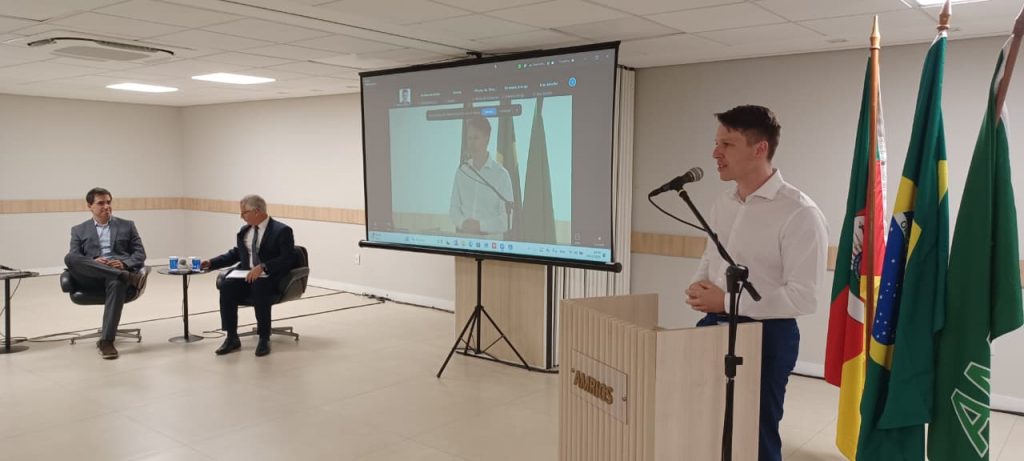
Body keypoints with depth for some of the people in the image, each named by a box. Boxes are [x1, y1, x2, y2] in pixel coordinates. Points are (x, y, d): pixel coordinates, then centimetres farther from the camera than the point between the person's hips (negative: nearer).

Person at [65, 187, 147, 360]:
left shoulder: (127, 226, 21)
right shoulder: (79, 230, 21)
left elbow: (140, 253, 11)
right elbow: (74, 258, 7)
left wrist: (124, 264, -11)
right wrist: (93, 262, -15)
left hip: (118, 274, -1)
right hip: (92, 278, 1)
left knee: (117, 284, -40)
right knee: (69, 258, -31)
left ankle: (106, 340, -41)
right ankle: (127, 277, -39)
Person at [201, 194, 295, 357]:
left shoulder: (282, 230, -7)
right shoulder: (245, 230, 14)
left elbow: (287, 259, -16)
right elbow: (235, 254, 23)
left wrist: (262, 267, -28)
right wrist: (211, 263, 10)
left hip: (269, 277, -6)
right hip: (246, 274, 6)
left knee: (259, 288, -37)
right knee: (227, 286, -24)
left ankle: (264, 339, -24)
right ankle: (232, 338, -16)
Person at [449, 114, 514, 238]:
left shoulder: (501, 174, -5)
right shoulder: (461, 170, 7)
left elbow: (506, 221, -5)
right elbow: (454, 208, 10)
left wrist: (480, 225, -14)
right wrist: (462, 223, -7)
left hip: (491, 240, -3)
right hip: (463, 238, 3)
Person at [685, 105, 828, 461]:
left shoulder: (799, 213, -17)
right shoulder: (722, 205, 7)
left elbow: (804, 297, -21)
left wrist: (727, 301, -20)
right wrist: (699, 287, -4)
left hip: (766, 336, -7)